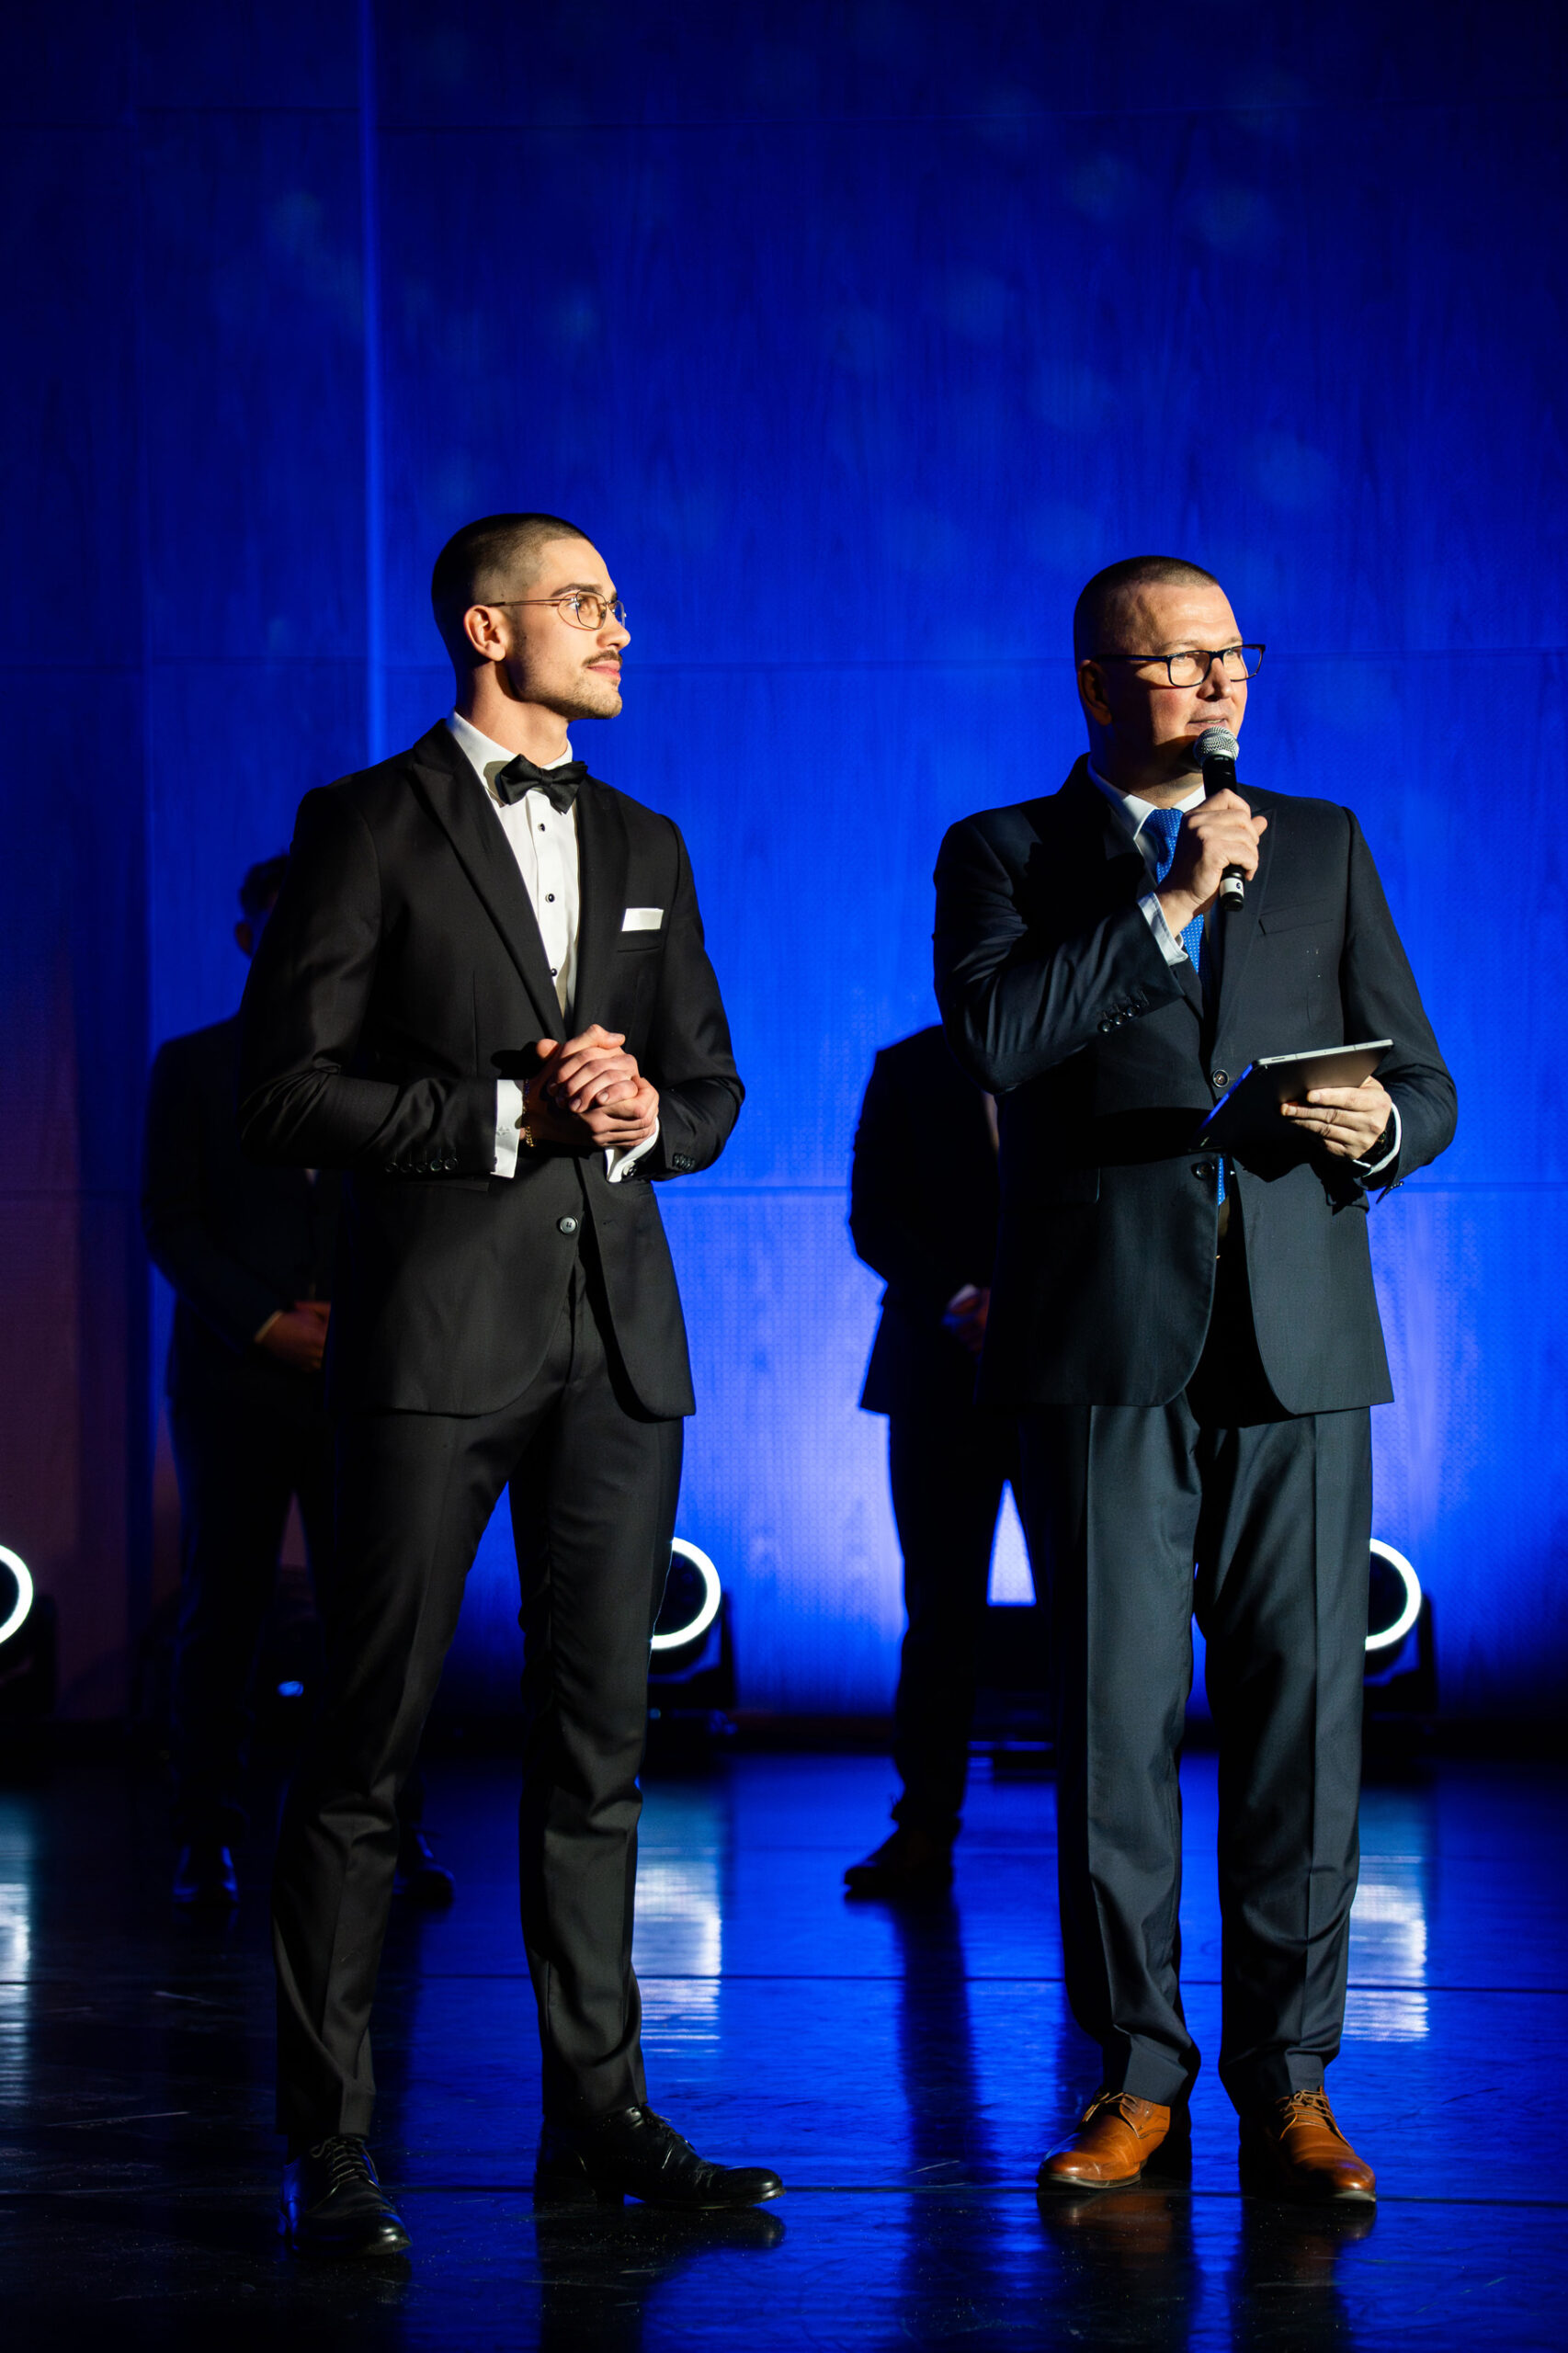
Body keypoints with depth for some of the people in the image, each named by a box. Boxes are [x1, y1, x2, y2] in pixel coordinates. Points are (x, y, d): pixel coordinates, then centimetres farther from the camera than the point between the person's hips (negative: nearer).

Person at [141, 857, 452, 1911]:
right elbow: (170, 1225, 2)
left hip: (359, 1385, 1)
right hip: (234, 1381, -1)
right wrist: (266, 1324, -9)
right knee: (222, 1615, 0)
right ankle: (208, 1842, 5)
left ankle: (399, 1835, 1)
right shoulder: (191, 1067, 9)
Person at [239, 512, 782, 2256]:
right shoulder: (368, 827, 0)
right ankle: (328, 2144, 1)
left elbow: (710, 1088, 20)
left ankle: (597, 2113, 16)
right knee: (368, 1746, -3)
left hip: (615, 1341, 6)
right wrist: (509, 1111, -13)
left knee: (596, 1742, 8)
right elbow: (283, 1095, -7)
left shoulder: (645, 847, 17)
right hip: (435, 1331, -5)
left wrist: (643, 1113, -3)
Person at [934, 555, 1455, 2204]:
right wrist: (1172, 901, -10)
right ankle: (1139, 2073, 9)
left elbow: (1421, 1082, 16)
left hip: (1298, 1348, 2)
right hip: (1103, 1350, -2)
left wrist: (1380, 1124, -8)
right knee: (1113, 1718, -1)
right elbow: (992, 1036, -10)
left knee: (1302, 1714, -1)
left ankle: (1287, 2084, 7)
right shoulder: (1004, 856, 9)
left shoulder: (1322, 846, 17)